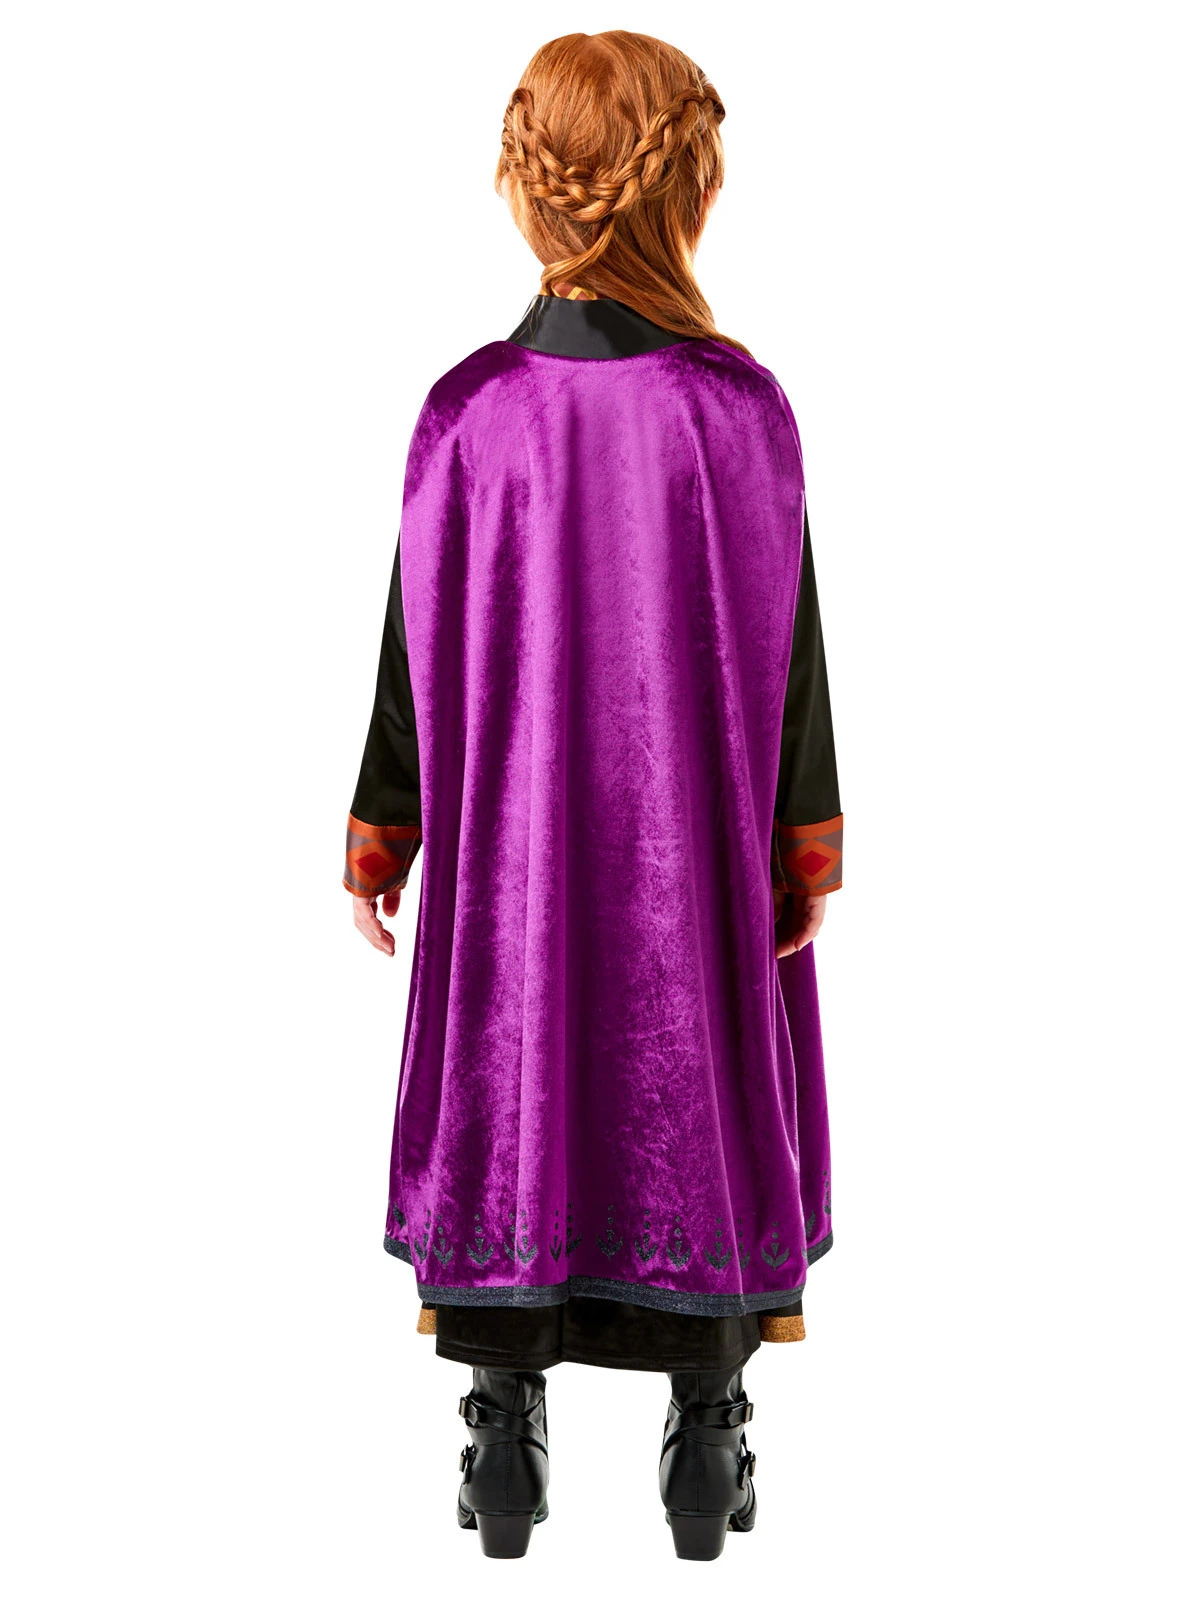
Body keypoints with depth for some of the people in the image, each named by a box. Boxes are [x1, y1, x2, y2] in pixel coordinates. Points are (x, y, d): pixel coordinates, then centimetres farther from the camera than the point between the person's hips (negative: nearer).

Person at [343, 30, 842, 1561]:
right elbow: (788, 651, -5)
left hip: (508, 841, 1)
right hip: (699, 850, 0)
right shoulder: (740, 407, -10)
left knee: (515, 1080, 13)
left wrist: (376, 844, 7)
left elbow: (415, 647, -4)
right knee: (693, 1082, 13)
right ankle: (708, 1421, 23)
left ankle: (505, 1419, 22)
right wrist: (809, 854, 4)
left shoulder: (466, 413, -10)